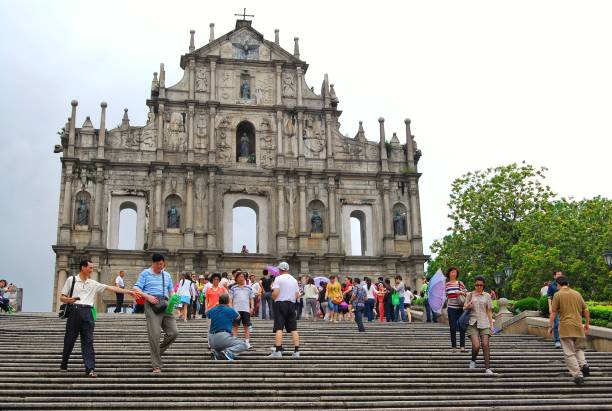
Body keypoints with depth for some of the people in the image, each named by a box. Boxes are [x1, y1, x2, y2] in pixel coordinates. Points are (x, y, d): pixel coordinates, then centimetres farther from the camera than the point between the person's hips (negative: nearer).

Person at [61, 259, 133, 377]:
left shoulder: (93, 284, 16)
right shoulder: (71, 280, 8)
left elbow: (110, 288, 13)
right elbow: (62, 297, 8)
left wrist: (127, 291, 7)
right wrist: (68, 300, -15)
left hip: (87, 312, 2)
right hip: (74, 310, -2)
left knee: (88, 341, -4)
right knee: (69, 340, 4)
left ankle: (90, 368, -9)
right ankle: (64, 365, 24)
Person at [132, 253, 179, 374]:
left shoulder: (167, 275, 22)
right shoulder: (145, 274, 7)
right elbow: (136, 289, 0)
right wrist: (147, 296, -15)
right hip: (152, 305, -5)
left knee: (174, 332, -4)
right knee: (155, 334, -10)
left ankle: (158, 351, 18)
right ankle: (156, 365, -5)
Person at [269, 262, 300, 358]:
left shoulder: (278, 278, -5)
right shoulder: (294, 280, 12)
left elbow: (275, 293, -14)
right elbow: (297, 295, 11)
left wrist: (273, 297, 6)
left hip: (280, 303, -5)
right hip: (291, 304, 5)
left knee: (279, 328, -7)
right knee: (293, 329, 5)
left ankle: (278, 351, -13)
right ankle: (296, 351, 1)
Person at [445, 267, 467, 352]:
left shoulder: (460, 283, 2)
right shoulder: (446, 285, 6)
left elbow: (467, 293, 4)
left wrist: (461, 292, -12)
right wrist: (446, 307, 10)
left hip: (460, 308, -1)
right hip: (451, 308, 1)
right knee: (453, 327, 2)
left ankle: (462, 346, 4)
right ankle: (453, 347, 7)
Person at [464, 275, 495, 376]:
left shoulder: (487, 296, 10)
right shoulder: (470, 295, 8)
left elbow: (489, 311, 11)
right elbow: (464, 307, 14)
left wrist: (491, 324, 4)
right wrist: (468, 306, -9)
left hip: (484, 323, 1)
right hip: (473, 323, -1)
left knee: (485, 345, -13)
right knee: (476, 345, -15)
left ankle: (487, 368, -13)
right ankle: (473, 361, 14)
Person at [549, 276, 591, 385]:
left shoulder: (558, 295, -3)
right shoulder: (577, 294, 11)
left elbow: (553, 312, -7)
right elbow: (586, 310, 14)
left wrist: (550, 327, -1)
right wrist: (587, 324, 24)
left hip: (565, 328, -4)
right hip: (578, 327, 4)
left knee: (569, 353, 1)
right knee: (579, 348, 23)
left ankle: (578, 375, -5)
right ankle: (583, 364, -2)